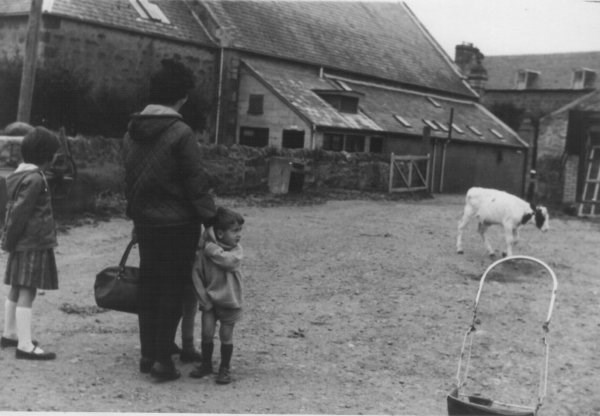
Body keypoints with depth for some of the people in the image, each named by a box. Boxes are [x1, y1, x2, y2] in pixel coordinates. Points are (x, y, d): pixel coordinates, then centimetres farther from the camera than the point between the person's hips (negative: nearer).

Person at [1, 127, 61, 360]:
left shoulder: (19, 175, 12)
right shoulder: (35, 179, -17)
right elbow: (19, 212, -19)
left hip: (22, 244, 10)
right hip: (34, 244, -10)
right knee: (27, 292, -8)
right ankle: (25, 345, -7)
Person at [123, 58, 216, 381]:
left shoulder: (132, 131, 4)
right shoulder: (180, 133, -17)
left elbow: (129, 177, 9)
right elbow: (196, 183, -16)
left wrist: (137, 212, 16)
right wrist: (211, 217, -7)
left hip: (145, 222, 6)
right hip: (178, 223, -6)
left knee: (148, 288, 14)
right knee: (172, 290, 3)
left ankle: (148, 354, 21)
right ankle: (162, 359, 4)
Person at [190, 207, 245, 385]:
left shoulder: (237, 251, -7)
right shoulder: (204, 252, -8)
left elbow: (228, 261, -29)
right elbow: (196, 274, -5)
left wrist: (210, 247, -24)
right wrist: (203, 298, -7)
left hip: (229, 302, 0)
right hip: (210, 300, 0)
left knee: (226, 335, 4)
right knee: (207, 333, 1)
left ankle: (224, 368, 18)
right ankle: (206, 364, 22)